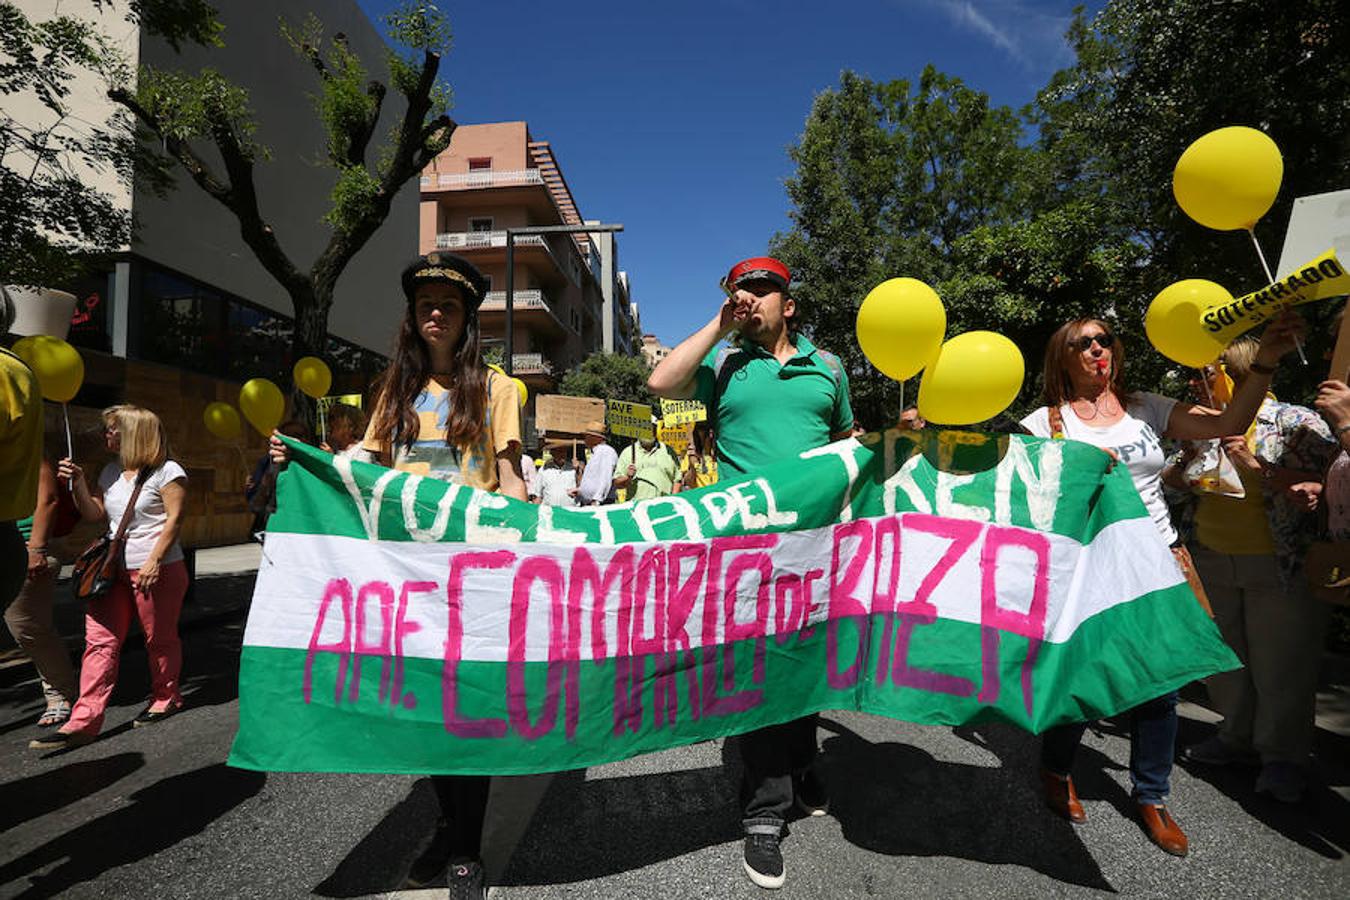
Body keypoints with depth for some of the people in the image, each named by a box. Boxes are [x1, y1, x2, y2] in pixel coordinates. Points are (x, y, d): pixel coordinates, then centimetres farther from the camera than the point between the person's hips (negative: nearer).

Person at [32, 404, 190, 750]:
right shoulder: (111, 472, 16)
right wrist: (78, 482, 2)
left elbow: (174, 519, -13)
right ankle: (84, 720, 2)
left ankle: (166, 699, 24)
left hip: (157, 571, -7)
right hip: (114, 569, 7)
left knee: (159, 638, 6)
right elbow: (94, 514, 15)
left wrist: (154, 561, -18)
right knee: (100, 640, 1)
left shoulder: (167, 471, -8)